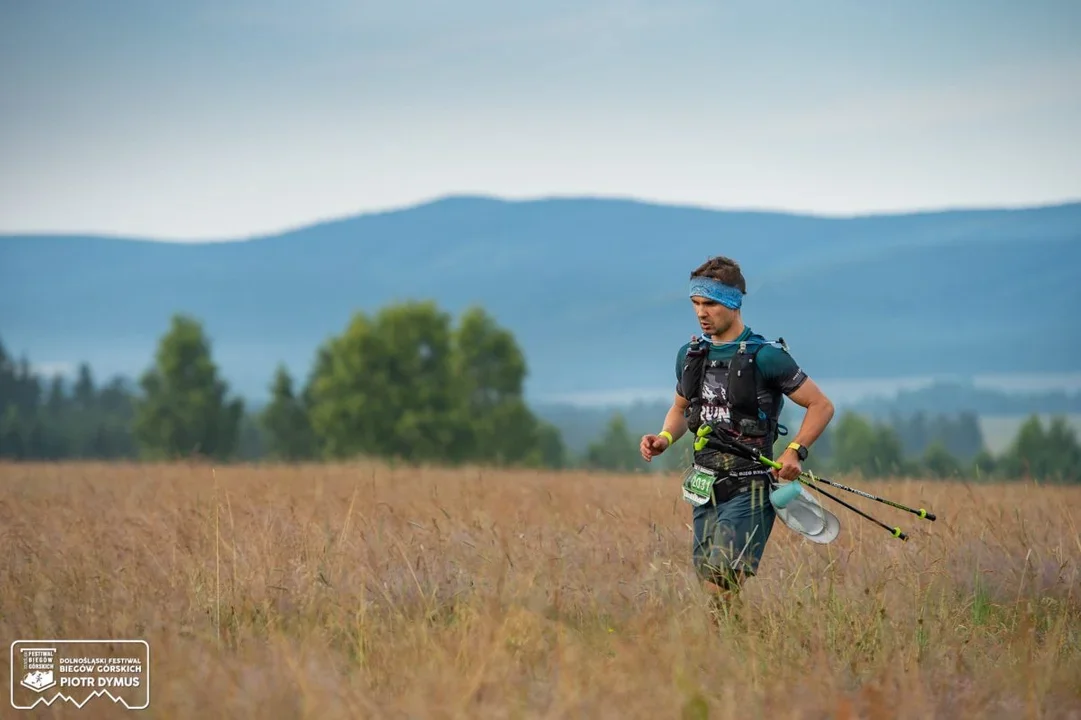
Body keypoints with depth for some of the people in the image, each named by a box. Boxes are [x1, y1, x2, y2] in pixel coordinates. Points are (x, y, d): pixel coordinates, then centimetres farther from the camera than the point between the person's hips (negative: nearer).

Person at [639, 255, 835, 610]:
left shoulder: (766, 357, -10)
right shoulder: (690, 355, 9)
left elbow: (821, 406, -5)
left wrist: (795, 451, -18)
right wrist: (665, 438, 3)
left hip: (748, 490, -7)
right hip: (705, 490, 7)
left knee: (726, 587, -16)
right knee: (710, 591, 8)